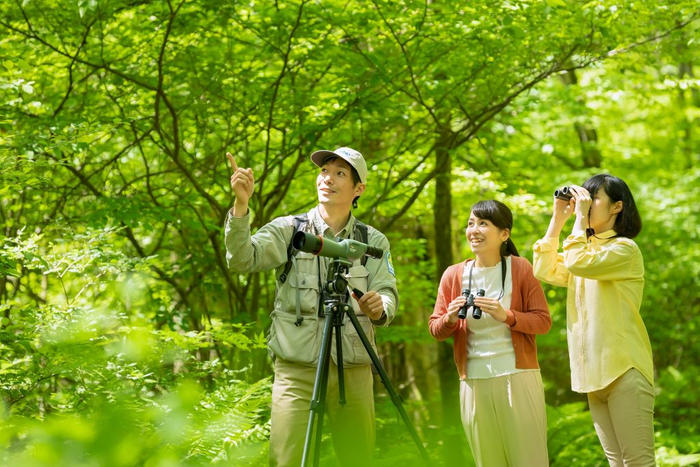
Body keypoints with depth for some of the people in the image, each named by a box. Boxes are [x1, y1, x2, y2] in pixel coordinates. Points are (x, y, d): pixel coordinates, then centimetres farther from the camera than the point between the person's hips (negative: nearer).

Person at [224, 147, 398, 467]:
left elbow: (389, 294, -1)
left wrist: (380, 309, -25)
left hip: (354, 371, 2)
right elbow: (242, 260, -11)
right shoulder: (288, 230, 4)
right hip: (297, 368, -2)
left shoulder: (373, 242, 11)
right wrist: (241, 205, -25)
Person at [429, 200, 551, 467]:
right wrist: (450, 319, -13)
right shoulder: (453, 276, 5)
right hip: (473, 382, 3)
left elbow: (543, 321, -4)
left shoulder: (520, 269, -2)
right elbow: (436, 330, 9)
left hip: (518, 378, -3)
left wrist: (506, 316, -19)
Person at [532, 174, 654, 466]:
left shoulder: (625, 249, -7)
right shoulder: (586, 249, 20)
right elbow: (545, 270, 11)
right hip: (595, 371, 8)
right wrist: (557, 219, 7)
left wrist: (580, 217, -11)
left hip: (624, 368, -8)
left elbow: (578, 264, -21)